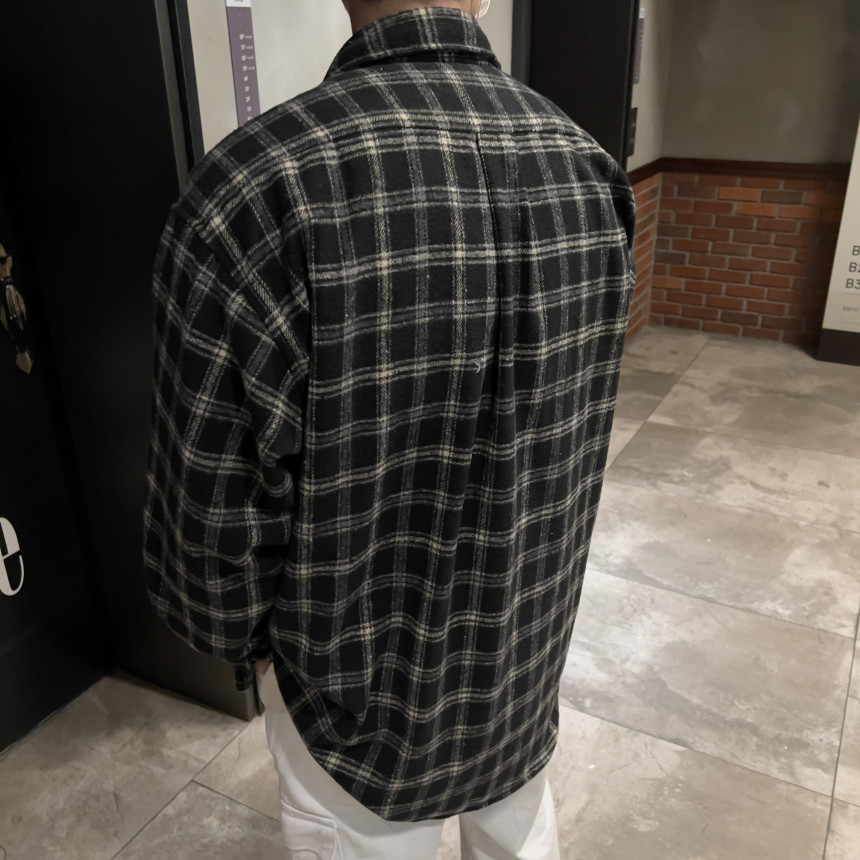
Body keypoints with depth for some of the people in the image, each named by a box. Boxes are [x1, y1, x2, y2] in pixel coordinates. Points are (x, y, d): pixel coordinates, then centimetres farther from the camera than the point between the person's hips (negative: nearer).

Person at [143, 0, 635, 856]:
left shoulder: (256, 185, -30)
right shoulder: (586, 167, -11)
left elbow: (214, 493, -21)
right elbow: (580, 415, 0)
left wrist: (237, 630, -1)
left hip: (360, 658, -4)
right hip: (532, 627, 5)